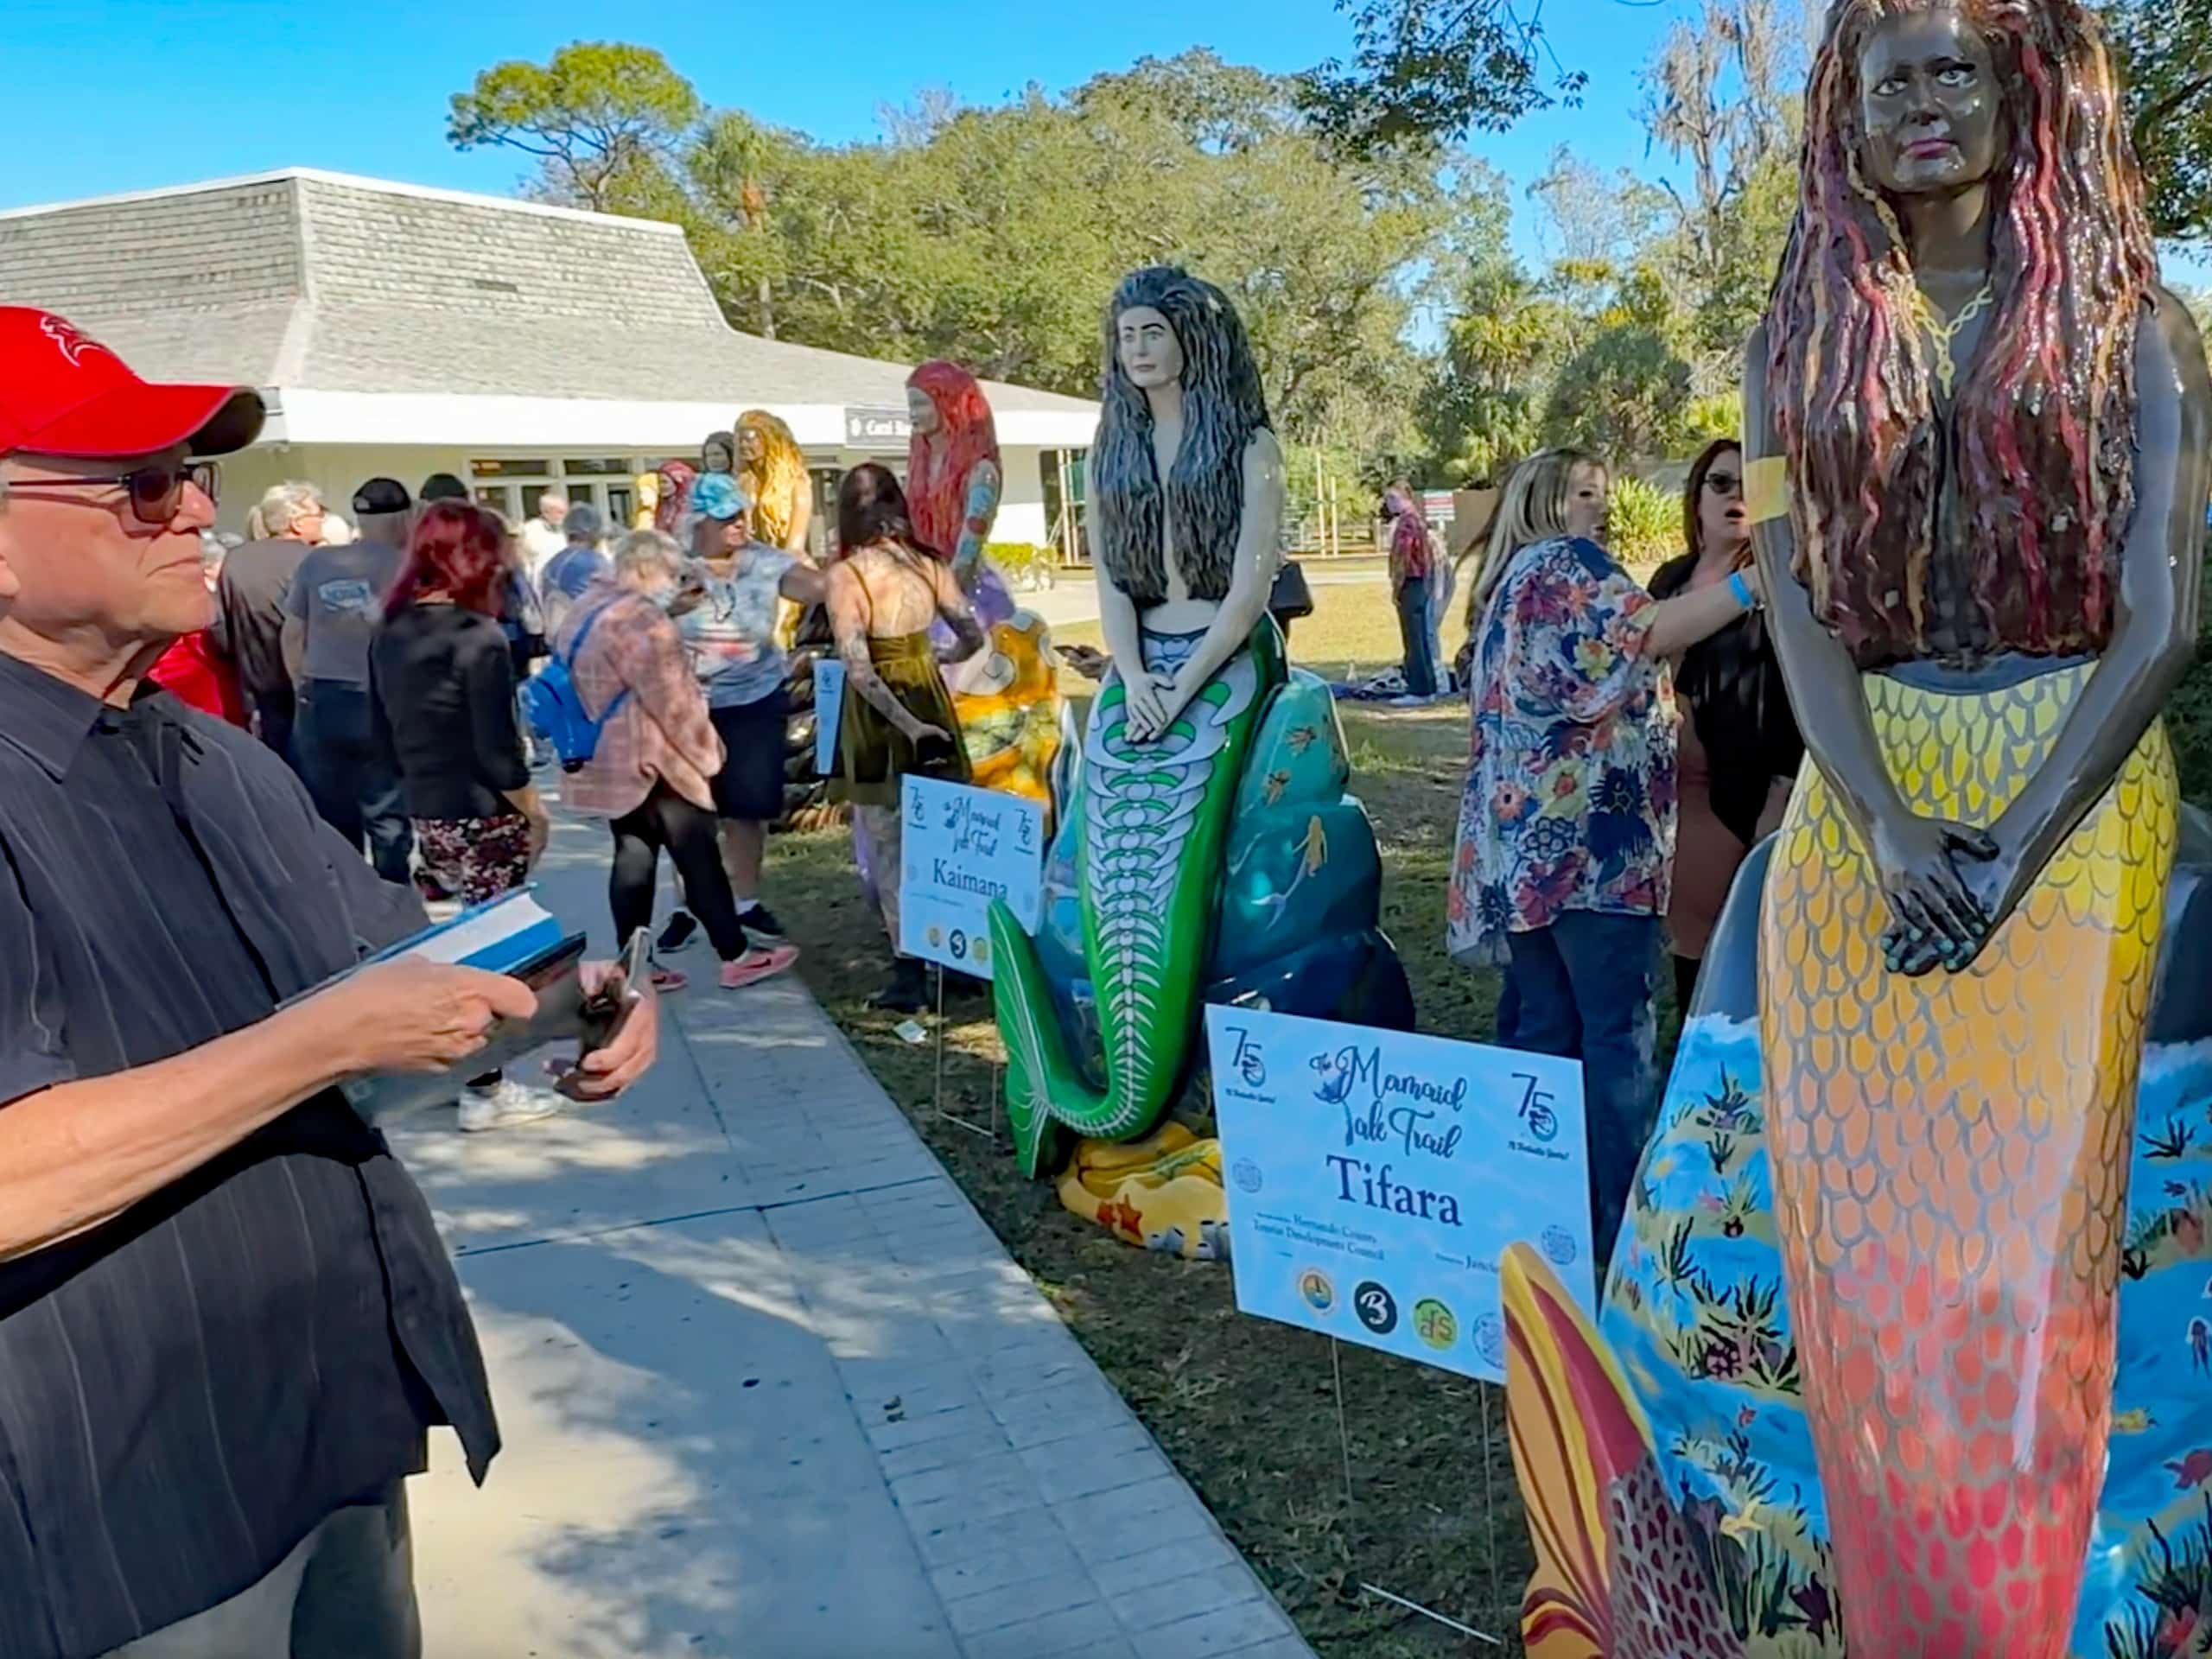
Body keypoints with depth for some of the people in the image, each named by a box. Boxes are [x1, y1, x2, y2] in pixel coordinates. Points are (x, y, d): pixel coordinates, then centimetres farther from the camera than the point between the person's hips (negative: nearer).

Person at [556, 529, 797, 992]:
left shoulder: (588, 607, 12)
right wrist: (706, 751, -9)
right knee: (700, 858, -1)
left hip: (608, 761, 10)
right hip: (648, 760, -10)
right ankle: (735, 957, 7)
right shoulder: (639, 618, -20)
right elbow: (671, 699, -20)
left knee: (634, 858, 12)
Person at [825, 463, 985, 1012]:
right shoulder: (929, 564, -1)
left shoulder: (845, 574, -13)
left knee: (888, 844, 4)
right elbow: (972, 638, 4)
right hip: (928, 696, 4)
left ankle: (910, 972, 5)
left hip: (876, 712, -4)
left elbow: (856, 666, -20)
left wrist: (906, 725, -19)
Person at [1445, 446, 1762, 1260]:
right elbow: (1646, 633, -20)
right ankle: (1622, 1217, -3)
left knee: (1543, 1028, 10)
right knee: (1617, 1030, -6)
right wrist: (1756, 583, -21)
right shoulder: (1567, 562, -3)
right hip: (1587, 831, -9)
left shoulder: (1507, 585, 25)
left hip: (1524, 837, 9)